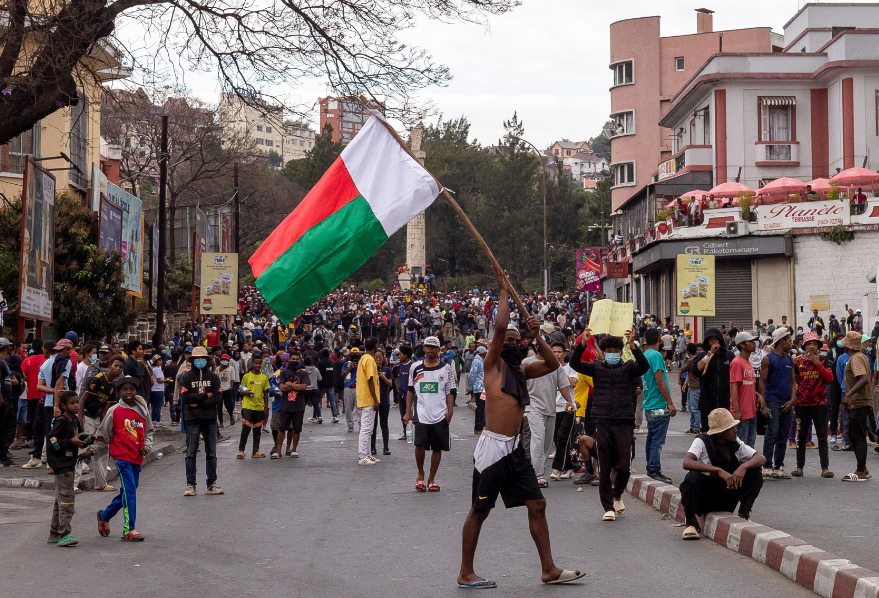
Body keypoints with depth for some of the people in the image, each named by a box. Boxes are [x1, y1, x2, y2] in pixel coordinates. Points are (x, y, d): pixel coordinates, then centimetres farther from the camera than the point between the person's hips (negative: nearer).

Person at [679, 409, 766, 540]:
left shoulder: (735, 443, 0)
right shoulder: (702, 441, -15)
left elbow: (762, 459, -5)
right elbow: (686, 462, -33)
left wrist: (744, 467, -27)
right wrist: (719, 471, -41)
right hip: (703, 497, -4)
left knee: (754, 472, -13)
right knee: (692, 477, -36)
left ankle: (744, 514, -8)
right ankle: (691, 522, -18)